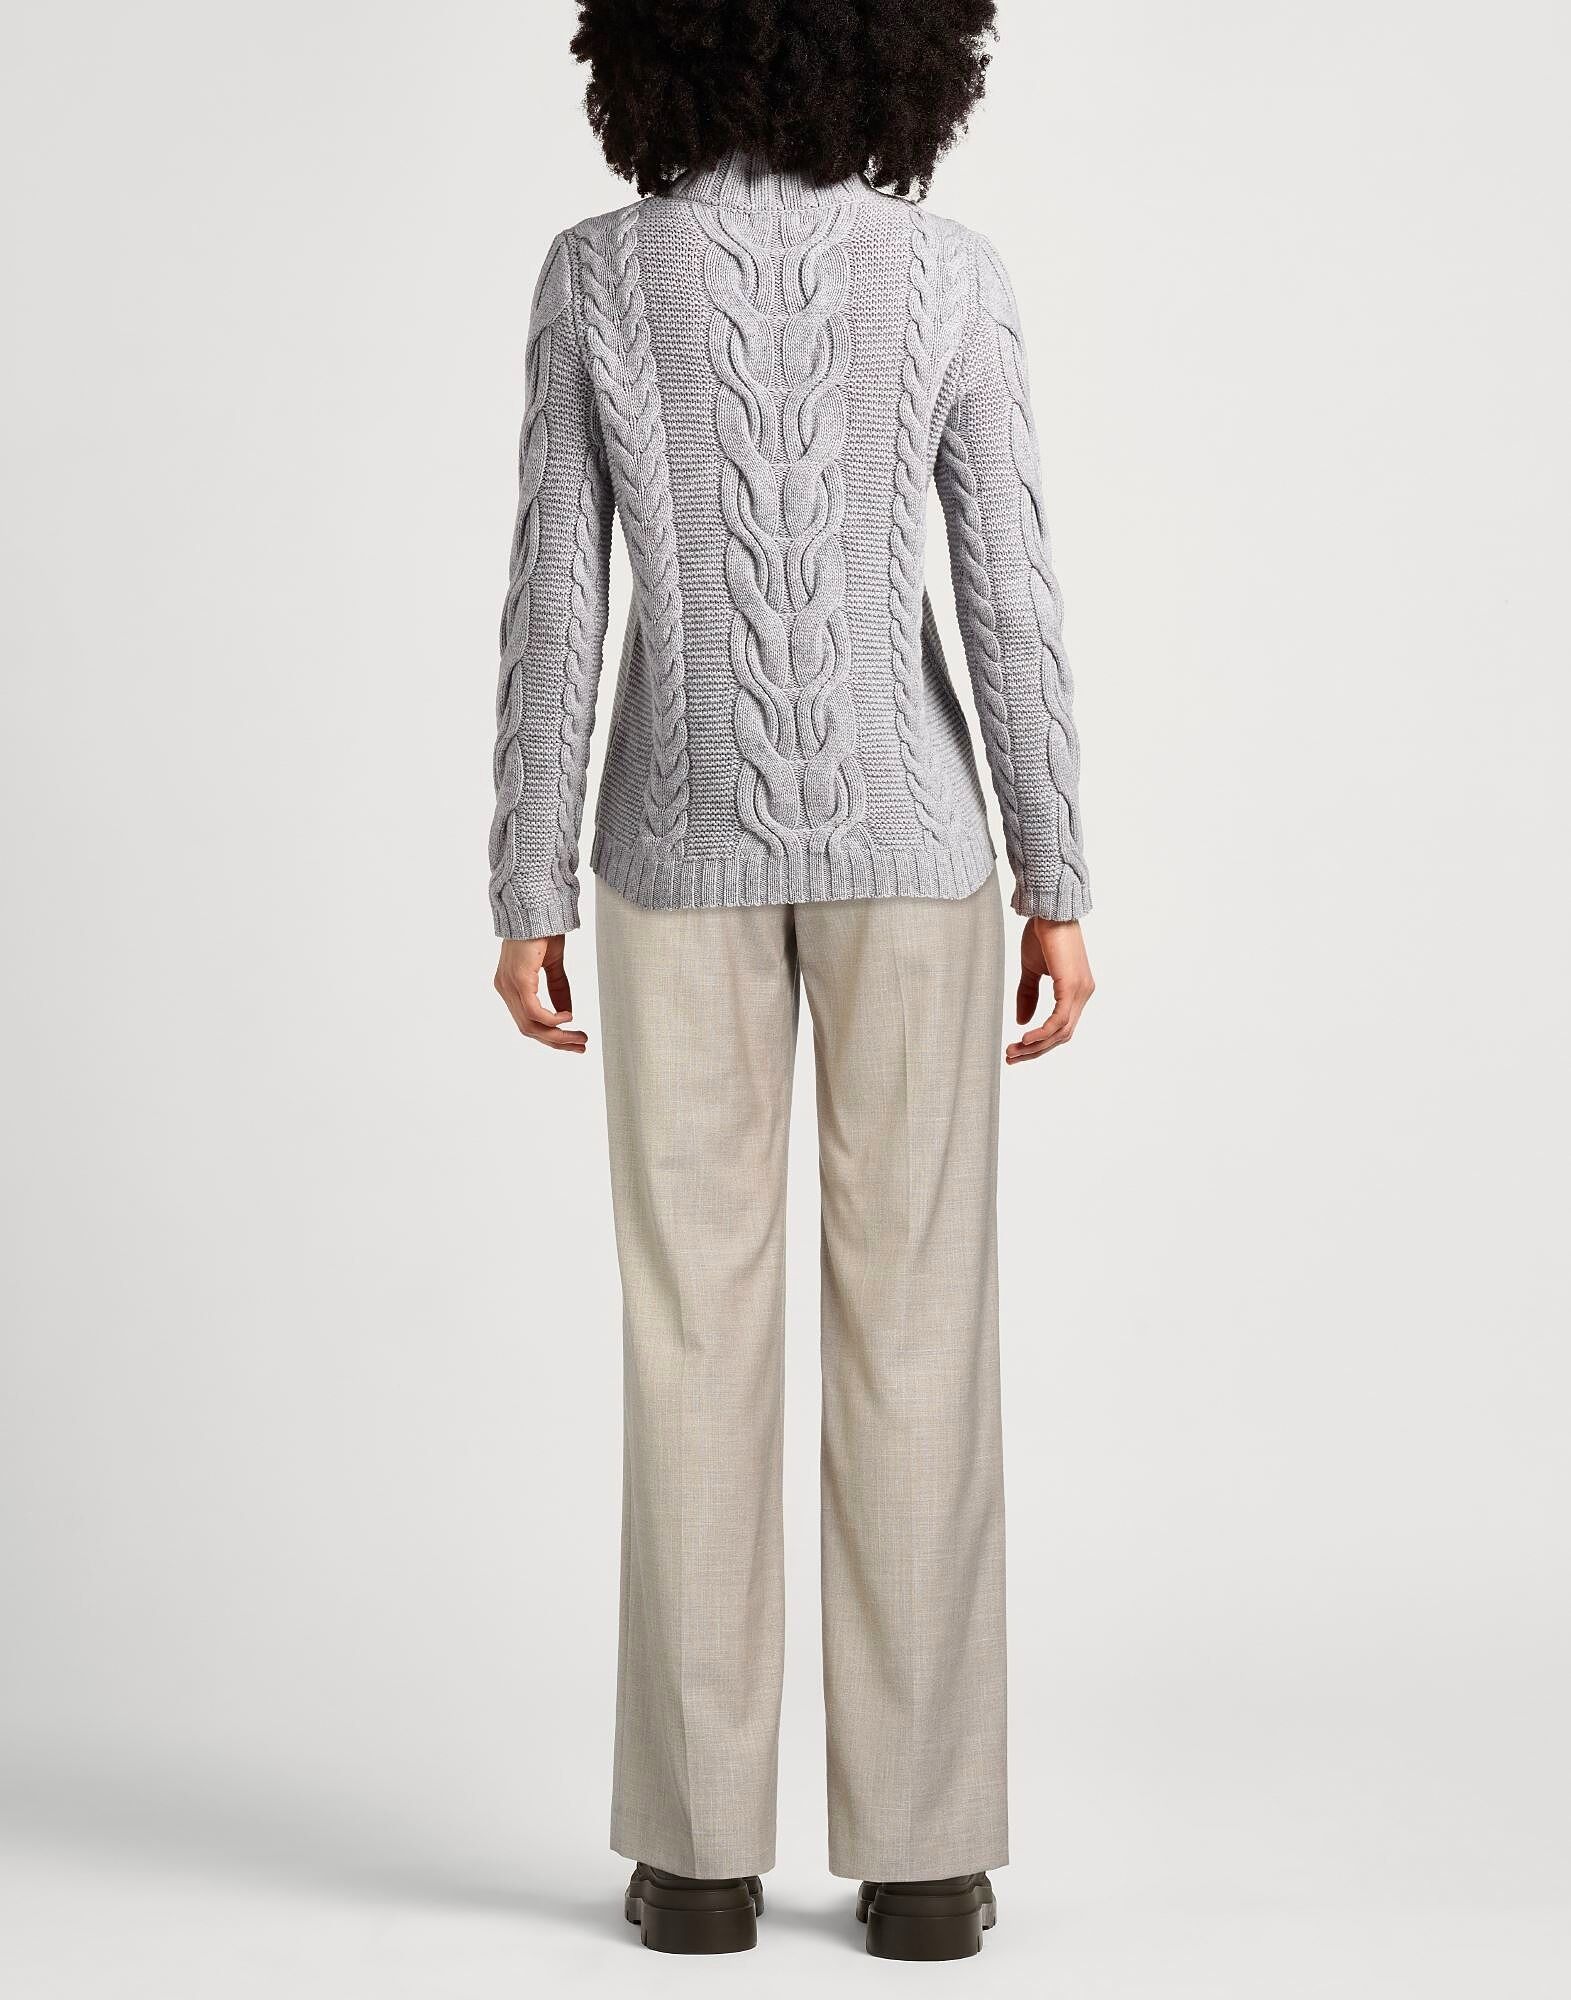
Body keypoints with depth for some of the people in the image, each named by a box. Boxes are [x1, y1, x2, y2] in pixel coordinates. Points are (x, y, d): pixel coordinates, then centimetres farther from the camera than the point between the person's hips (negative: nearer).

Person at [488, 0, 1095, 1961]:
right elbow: (1009, 594, -5)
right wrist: (1056, 886, -1)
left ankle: (702, 1843, 6)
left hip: (687, 842, 0)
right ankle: (920, 1848, 4)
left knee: (696, 1332, 4)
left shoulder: (596, 273, -2)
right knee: (914, 1324, 2)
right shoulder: (951, 272, -2)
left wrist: (526, 894, 1)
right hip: (901, 830, 0)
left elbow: (555, 600, -4)